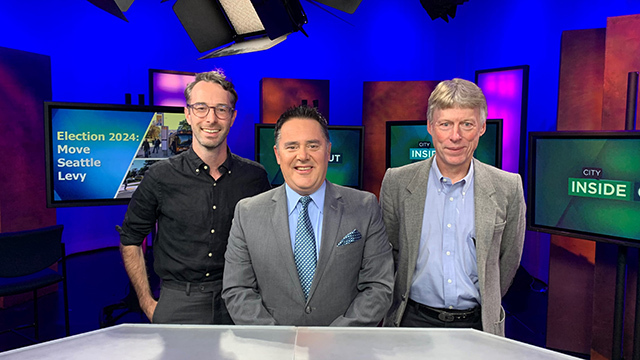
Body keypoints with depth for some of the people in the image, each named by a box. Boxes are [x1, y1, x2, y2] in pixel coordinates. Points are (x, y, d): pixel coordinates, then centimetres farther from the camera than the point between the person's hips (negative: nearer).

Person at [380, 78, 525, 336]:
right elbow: (387, 253, 3)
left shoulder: (508, 188, -5)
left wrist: (486, 304, 11)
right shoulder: (396, 182, -6)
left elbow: (508, 259, 6)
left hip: (477, 324, 1)